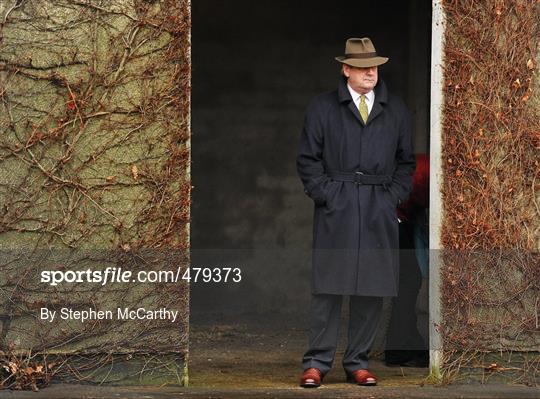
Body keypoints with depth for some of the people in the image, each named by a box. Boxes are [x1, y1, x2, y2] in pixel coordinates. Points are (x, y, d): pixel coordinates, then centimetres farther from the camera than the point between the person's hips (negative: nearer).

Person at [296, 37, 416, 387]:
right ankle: (317, 363, 1)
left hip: (379, 212, 2)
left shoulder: (397, 110, 12)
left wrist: (393, 197, 2)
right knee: (328, 286, -5)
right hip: (335, 210, -2)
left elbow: (406, 161, 15)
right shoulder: (322, 108, 5)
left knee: (372, 289, 2)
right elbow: (308, 159, 5)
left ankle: (358, 363, 11)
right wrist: (325, 195, -6)